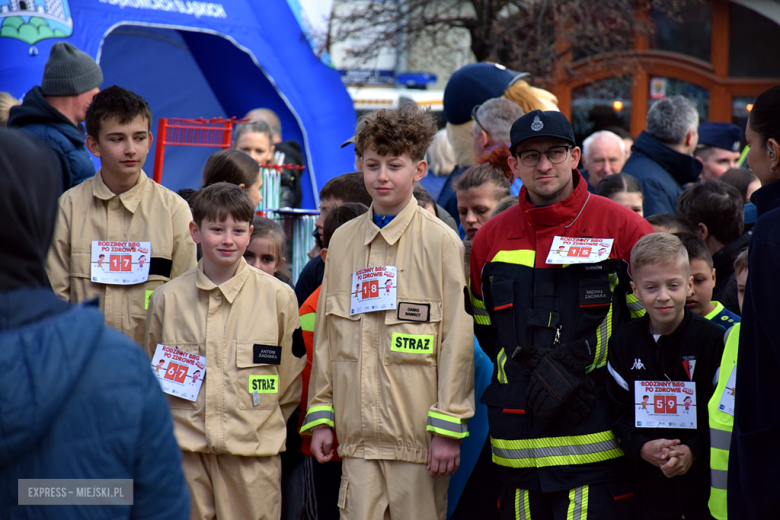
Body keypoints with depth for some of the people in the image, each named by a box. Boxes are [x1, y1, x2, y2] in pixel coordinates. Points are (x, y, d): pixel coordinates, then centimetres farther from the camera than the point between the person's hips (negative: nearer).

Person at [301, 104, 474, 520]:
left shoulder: (441, 242, -3)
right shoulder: (343, 241, 11)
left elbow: (457, 341, -5)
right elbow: (325, 336, 15)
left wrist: (448, 427, -9)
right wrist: (320, 416, 11)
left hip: (417, 434, -4)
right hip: (358, 431, 4)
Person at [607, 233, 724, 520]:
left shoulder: (714, 338, -6)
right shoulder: (623, 341, 4)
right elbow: (620, 412, 5)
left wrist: (694, 450, -18)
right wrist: (643, 447, -14)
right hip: (651, 482, 2)